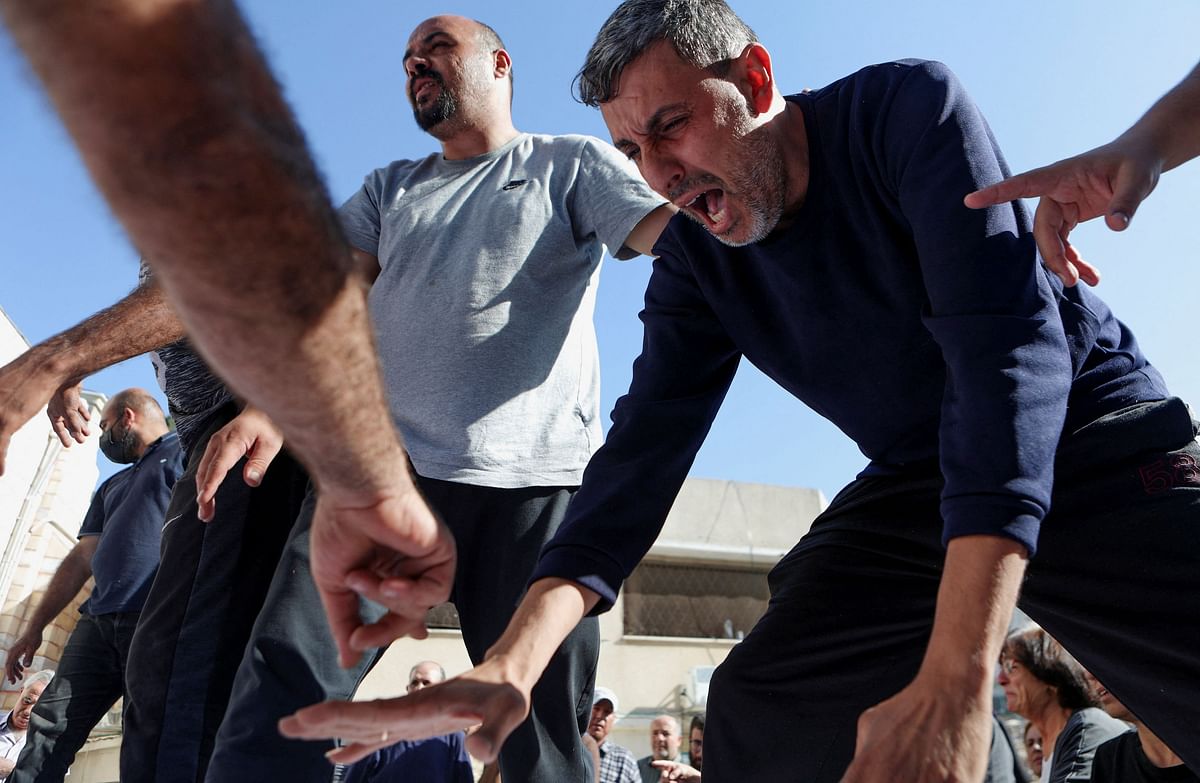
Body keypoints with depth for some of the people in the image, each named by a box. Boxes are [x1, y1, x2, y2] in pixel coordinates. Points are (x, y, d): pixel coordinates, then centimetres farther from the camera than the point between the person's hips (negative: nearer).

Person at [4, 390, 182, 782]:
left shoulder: (184, 451, 5)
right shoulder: (112, 487, 30)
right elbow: (83, 559, 27)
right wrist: (34, 628, 23)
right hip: (98, 623, 8)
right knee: (48, 730, 1)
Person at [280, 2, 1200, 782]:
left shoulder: (908, 107, -18)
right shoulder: (695, 260, -5)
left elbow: (1008, 340, -29)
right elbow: (645, 449, -11)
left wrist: (955, 676, -38)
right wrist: (511, 665, -25)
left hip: (1095, 441, -2)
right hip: (915, 483, 3)